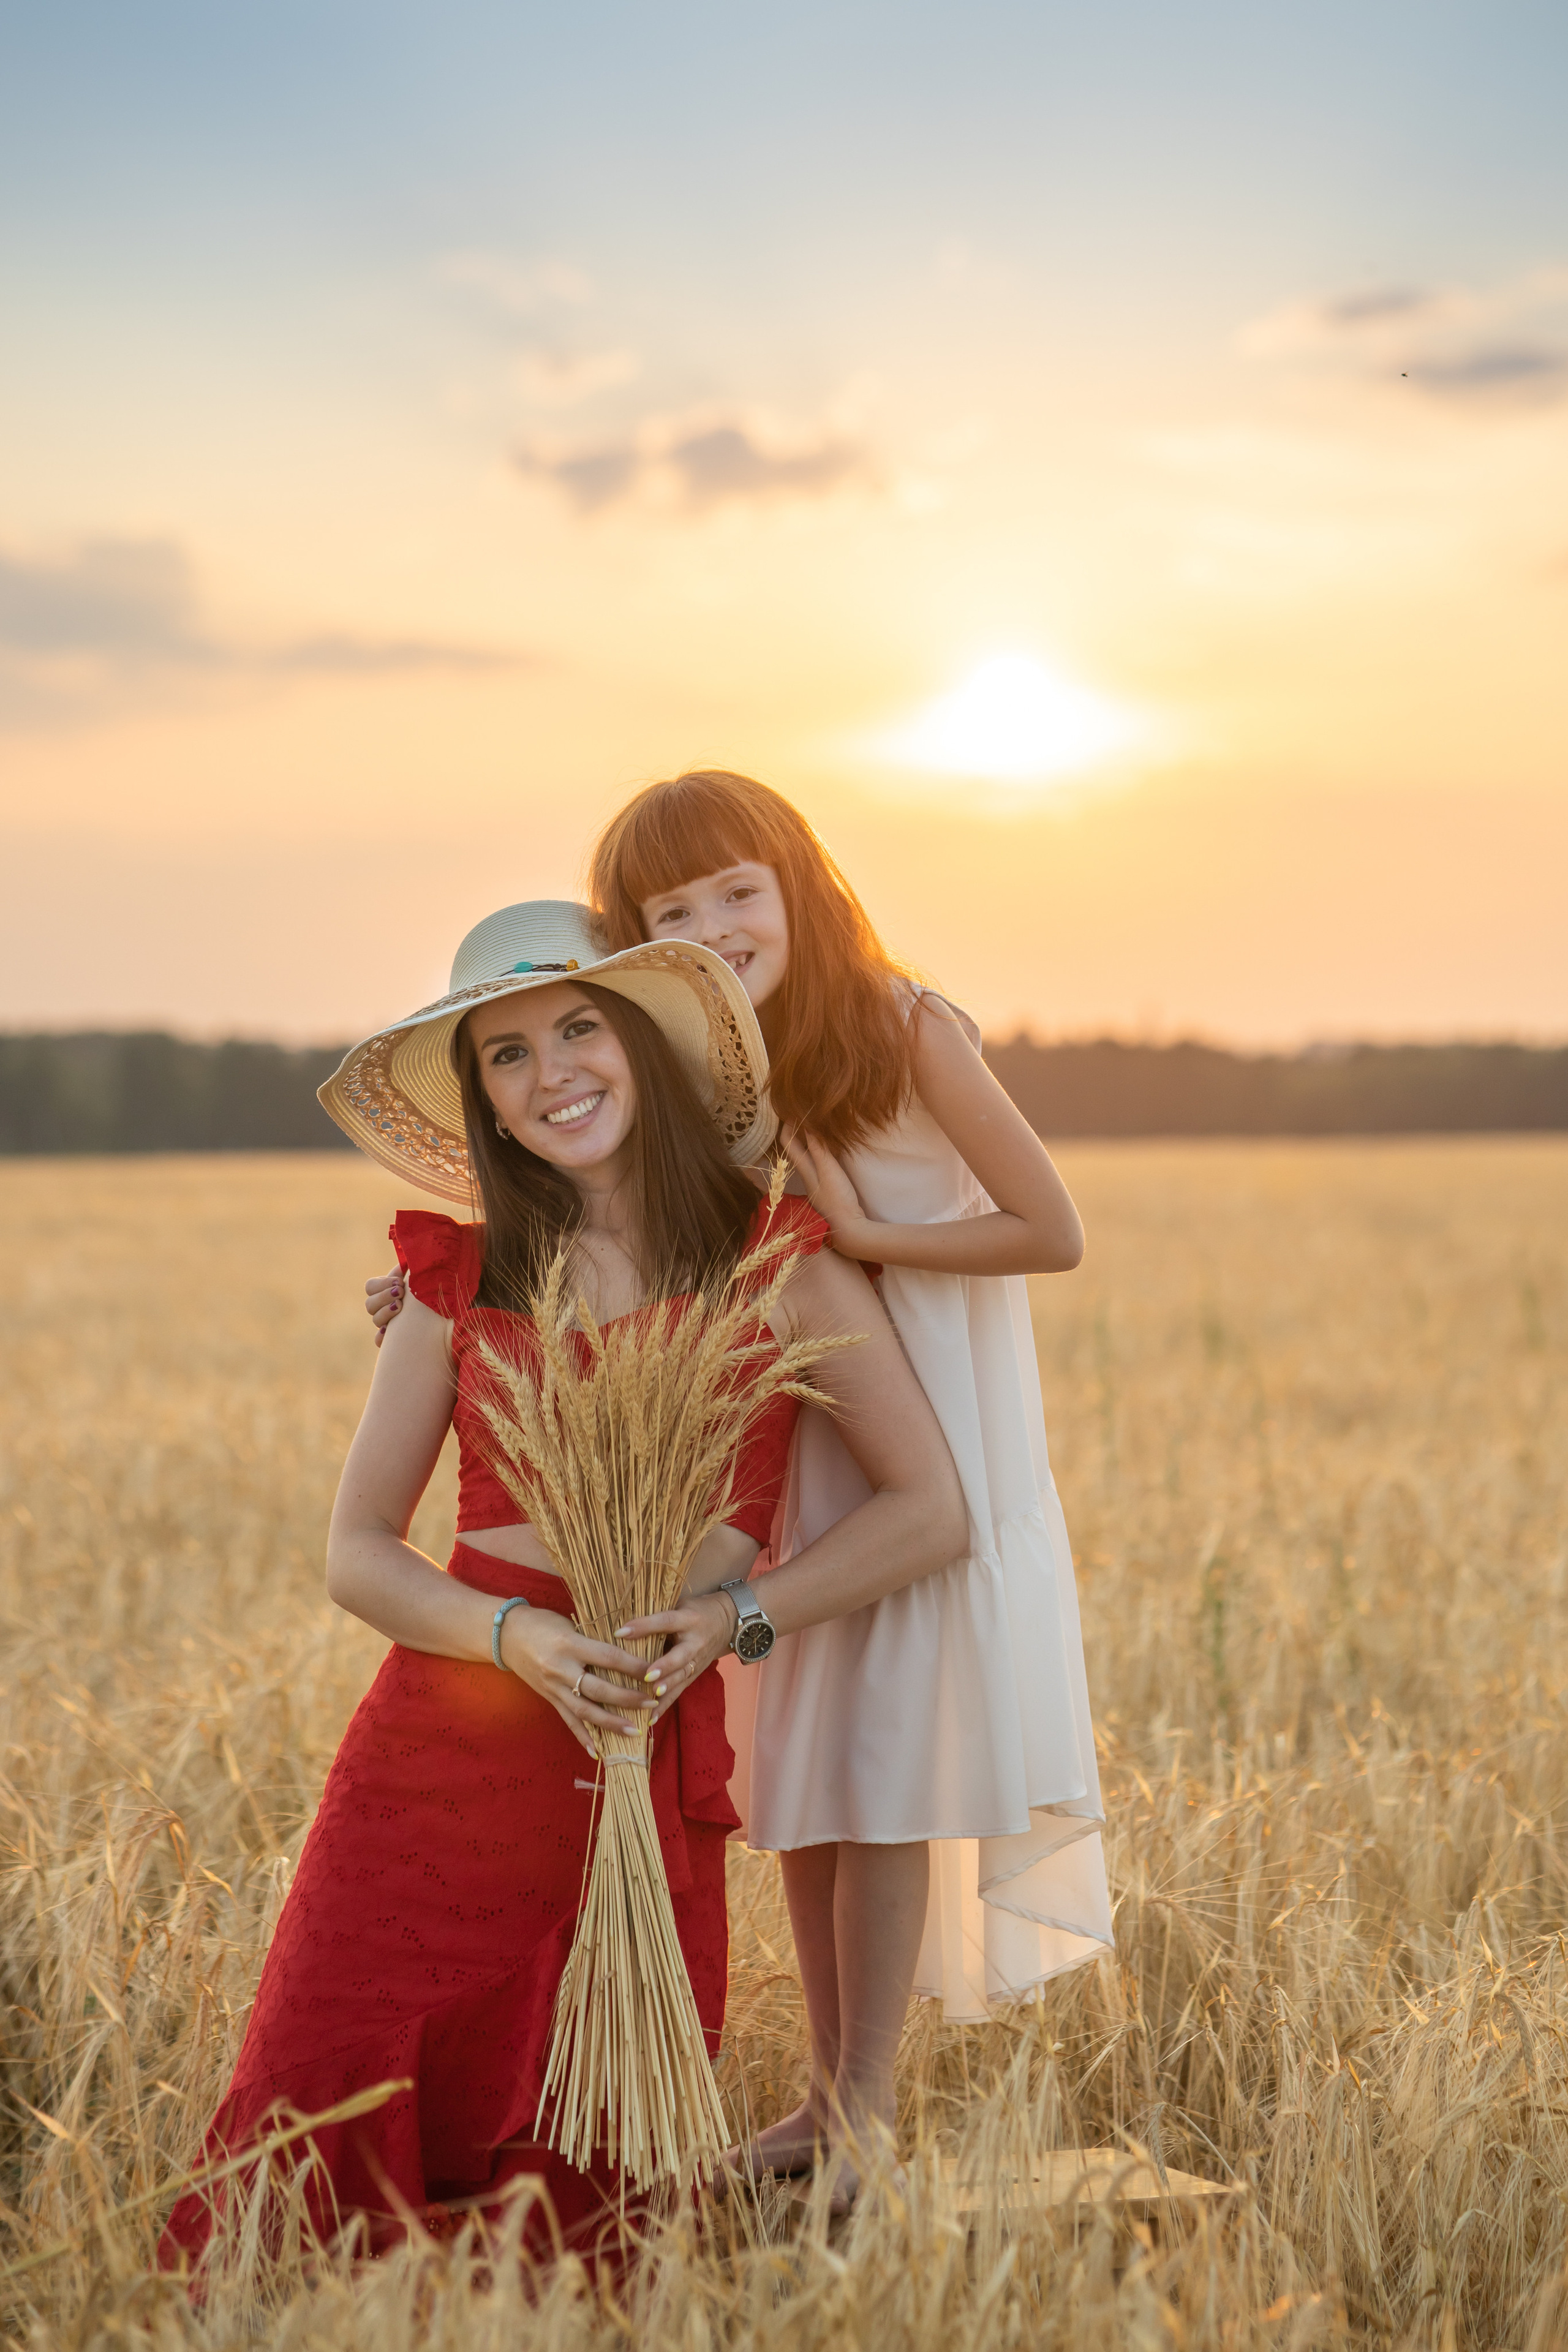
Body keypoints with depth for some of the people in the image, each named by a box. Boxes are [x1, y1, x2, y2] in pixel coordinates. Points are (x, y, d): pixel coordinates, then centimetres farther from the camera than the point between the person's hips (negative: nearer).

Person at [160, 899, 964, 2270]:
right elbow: (358, 1551, 8)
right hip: (439, 1746, 1)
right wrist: (516, 1635, -12)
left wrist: (727, 1617, -13)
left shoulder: (778, 1259, 2)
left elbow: (929, 1509, 1)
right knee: (314, 2159, -6)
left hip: (653, 1770, -1)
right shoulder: (461, 1281, 7)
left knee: (586, 2208, 2)